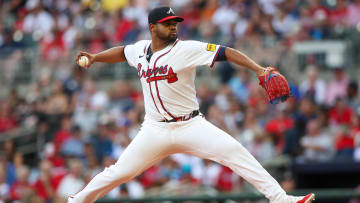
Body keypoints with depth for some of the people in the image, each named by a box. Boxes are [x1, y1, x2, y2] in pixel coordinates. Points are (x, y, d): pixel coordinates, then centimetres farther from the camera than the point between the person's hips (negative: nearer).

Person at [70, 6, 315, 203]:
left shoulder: (187, 49, -11)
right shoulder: (140, 50, 5)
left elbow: (225, 52, -18)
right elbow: (122, 52, 29)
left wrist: (258, 69, -29)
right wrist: (94, 57, 16)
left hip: (191, 126, -3)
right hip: (155, 131, 3)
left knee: (234, 152, -17)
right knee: (120, 172, 1)